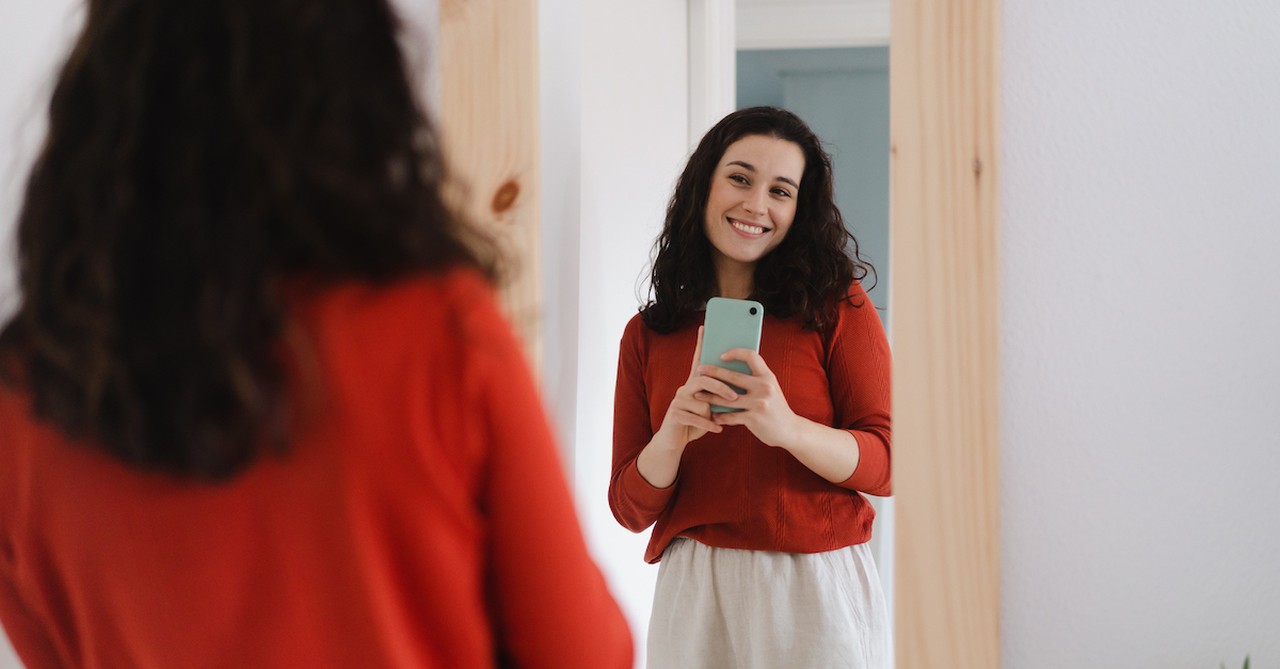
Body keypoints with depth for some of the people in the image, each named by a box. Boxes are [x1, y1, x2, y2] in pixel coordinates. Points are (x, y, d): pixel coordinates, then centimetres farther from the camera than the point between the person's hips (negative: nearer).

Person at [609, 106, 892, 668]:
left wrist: (788, 428, -24)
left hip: (816, 588, -2)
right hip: (692, 592, 2)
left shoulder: (836, 305, 0)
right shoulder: (647, 335, 7)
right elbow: (631, 509, 3)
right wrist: (672, 435, -17)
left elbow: (885, 465, -7)